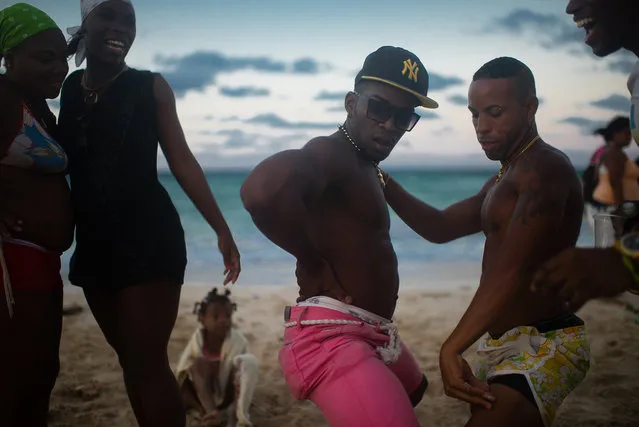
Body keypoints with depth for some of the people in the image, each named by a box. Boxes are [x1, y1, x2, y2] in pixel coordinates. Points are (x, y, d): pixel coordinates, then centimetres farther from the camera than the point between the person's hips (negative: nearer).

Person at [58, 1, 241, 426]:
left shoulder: (150, 87, -3)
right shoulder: (69, 88, 8)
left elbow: (182, 161, -6)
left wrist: (222, 230, -11)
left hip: (149, 236, -5)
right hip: (95, 243, 5)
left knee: (148, 363, -6)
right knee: (132, 361, 13)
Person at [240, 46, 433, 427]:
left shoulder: (366, 167, 17)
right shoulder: (332, 153, -17)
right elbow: (263, 188, -39)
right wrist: (316, 262, -25)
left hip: (373, 335, 11)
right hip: (332, 337, -11)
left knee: (411, 390, 35)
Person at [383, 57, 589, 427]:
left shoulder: (546, 168, -15)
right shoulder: (501, 182, 18)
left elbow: (511, 271, -27)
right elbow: (441, 227, 18)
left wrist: (452, 348, -33)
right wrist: (378, 179, 6)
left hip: (543, 349, -10)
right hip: (504, 348, 10)